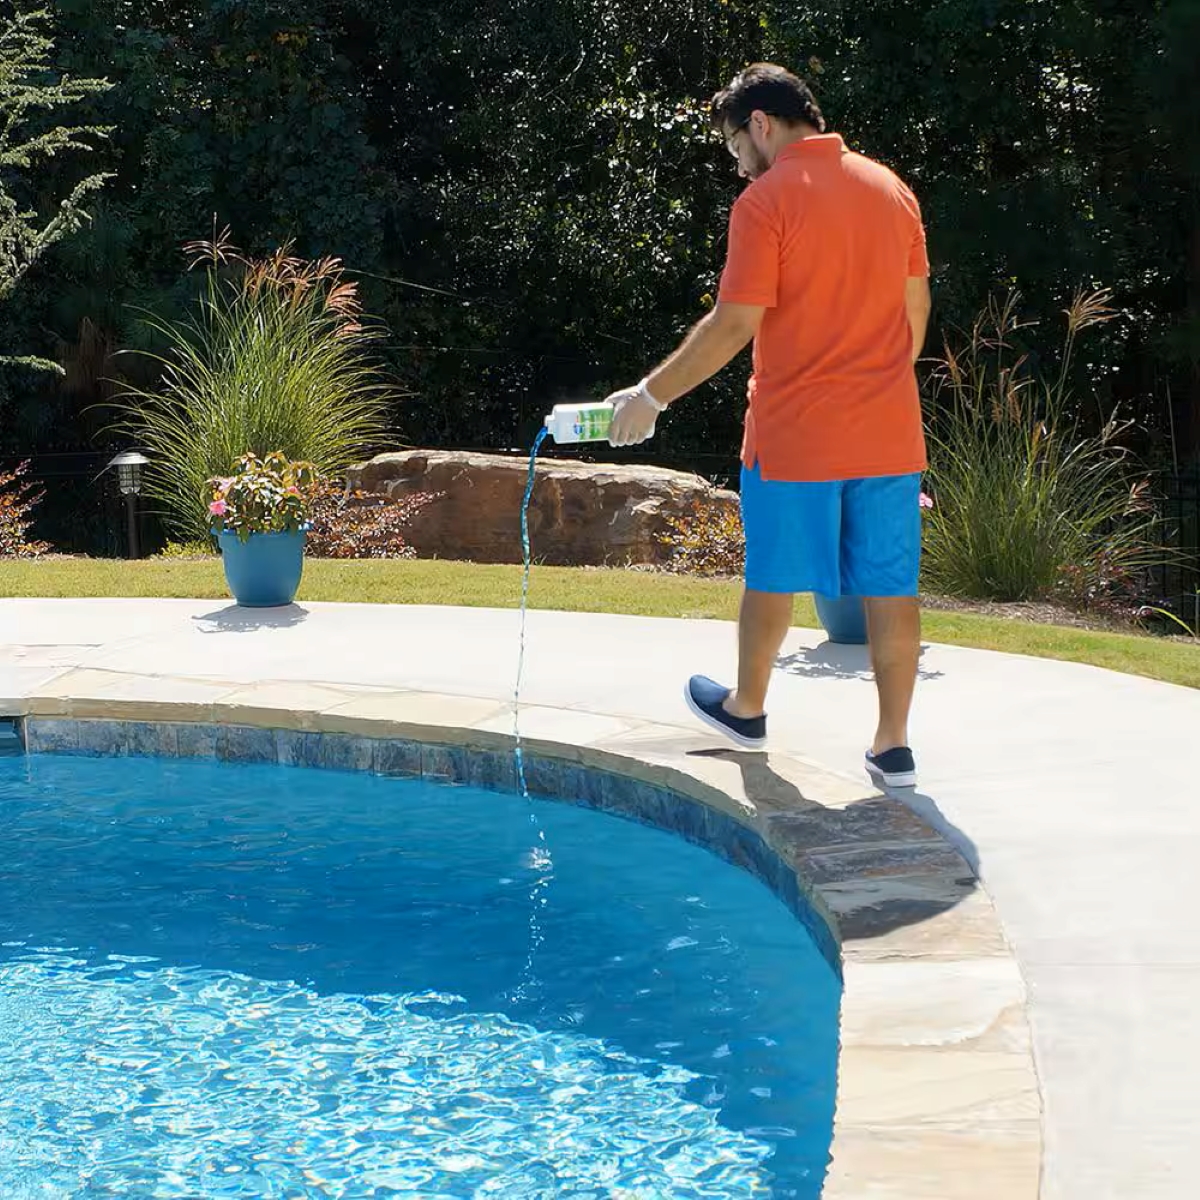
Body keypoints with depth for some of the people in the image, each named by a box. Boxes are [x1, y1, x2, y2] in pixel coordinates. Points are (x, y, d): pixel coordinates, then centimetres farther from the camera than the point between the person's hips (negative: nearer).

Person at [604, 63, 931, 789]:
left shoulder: (767, 201, -11)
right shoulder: (891, 189, 8)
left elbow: (733, 325, -15)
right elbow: (917, 309, 12)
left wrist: (652, 396, -7)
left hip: (794, 436, -5)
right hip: (889, 434, 5)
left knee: (775, 579, 12)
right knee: (891, 587, 6)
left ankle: (747, 709, 30)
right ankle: (894, 747, 8)